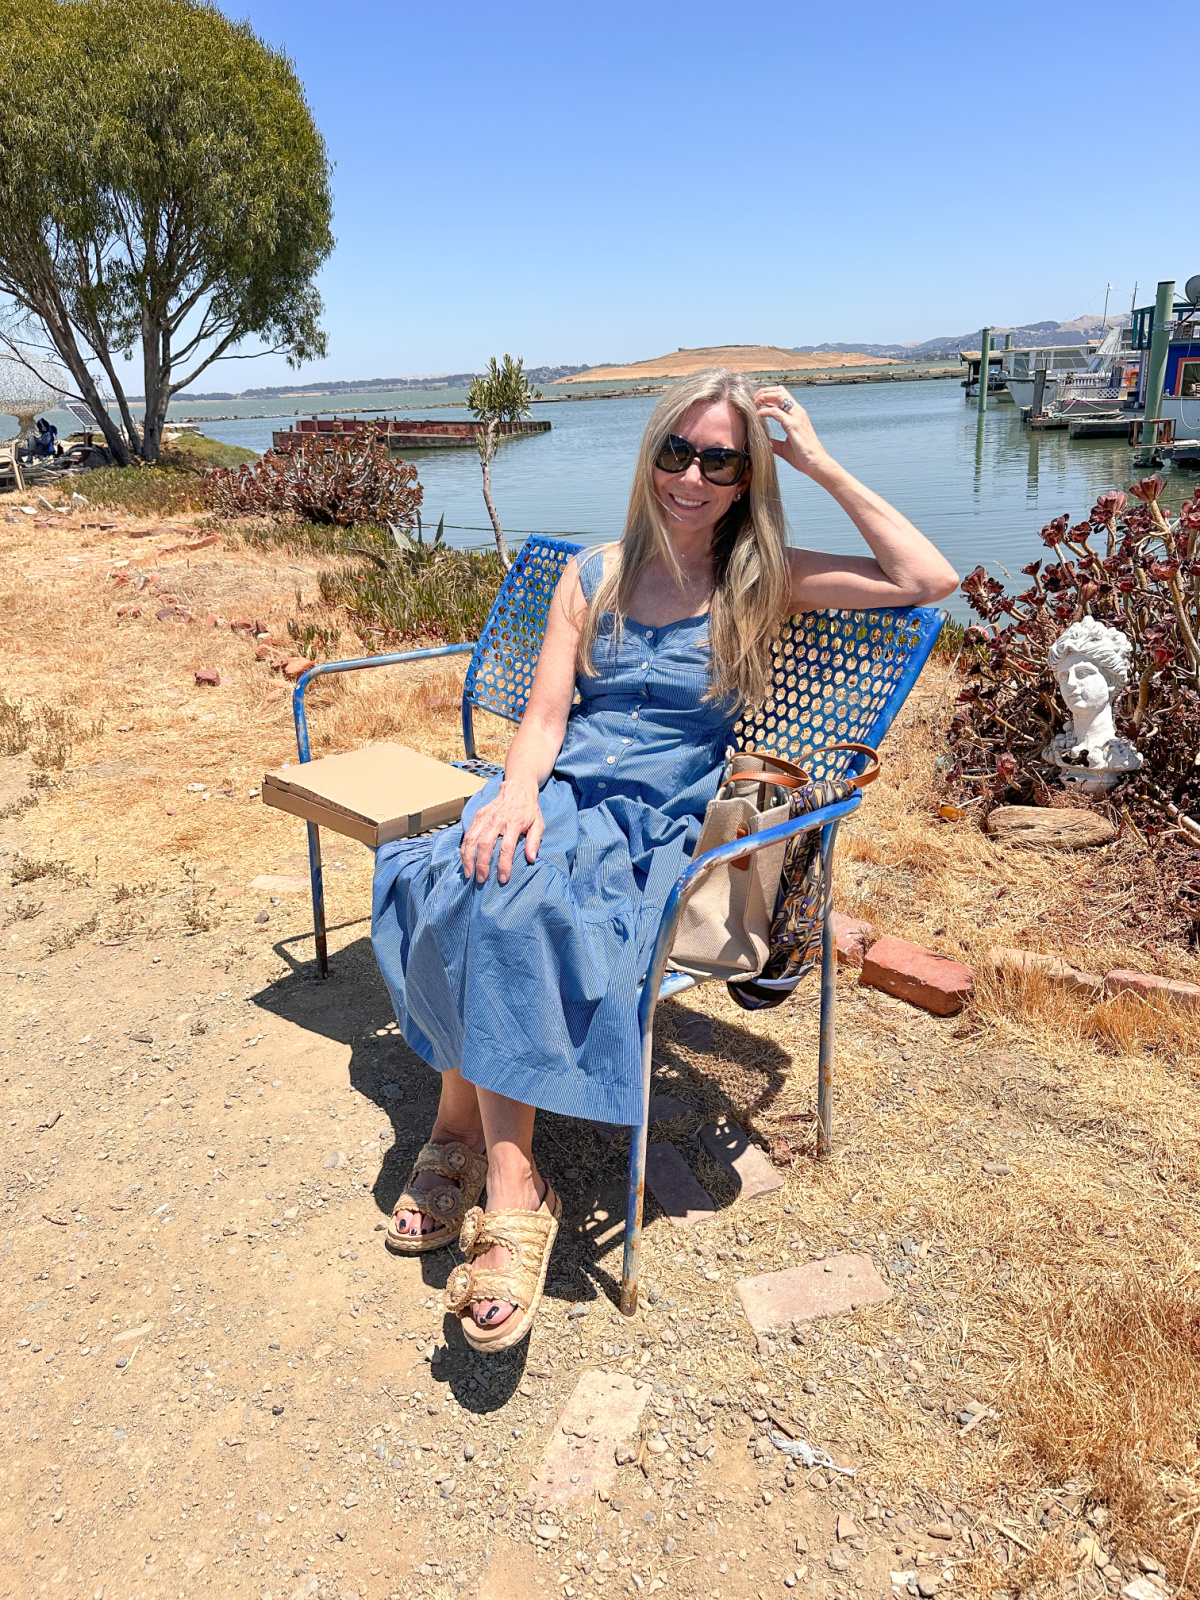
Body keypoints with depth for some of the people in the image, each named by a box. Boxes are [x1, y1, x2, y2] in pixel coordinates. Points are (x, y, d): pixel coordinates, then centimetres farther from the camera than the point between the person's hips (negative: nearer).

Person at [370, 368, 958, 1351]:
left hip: (653, 816, -3)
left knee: (511, 907, -34)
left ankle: (466, 1131, -18)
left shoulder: (762, 582, 8)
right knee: (474, 882, -31)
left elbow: (932, 581, -2)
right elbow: (545, 715, 7)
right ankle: (510, 1191, -20)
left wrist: (823, 466, -1)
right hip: (555, 784, 3)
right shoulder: (594, 575, 14)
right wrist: (518, 788, -15)